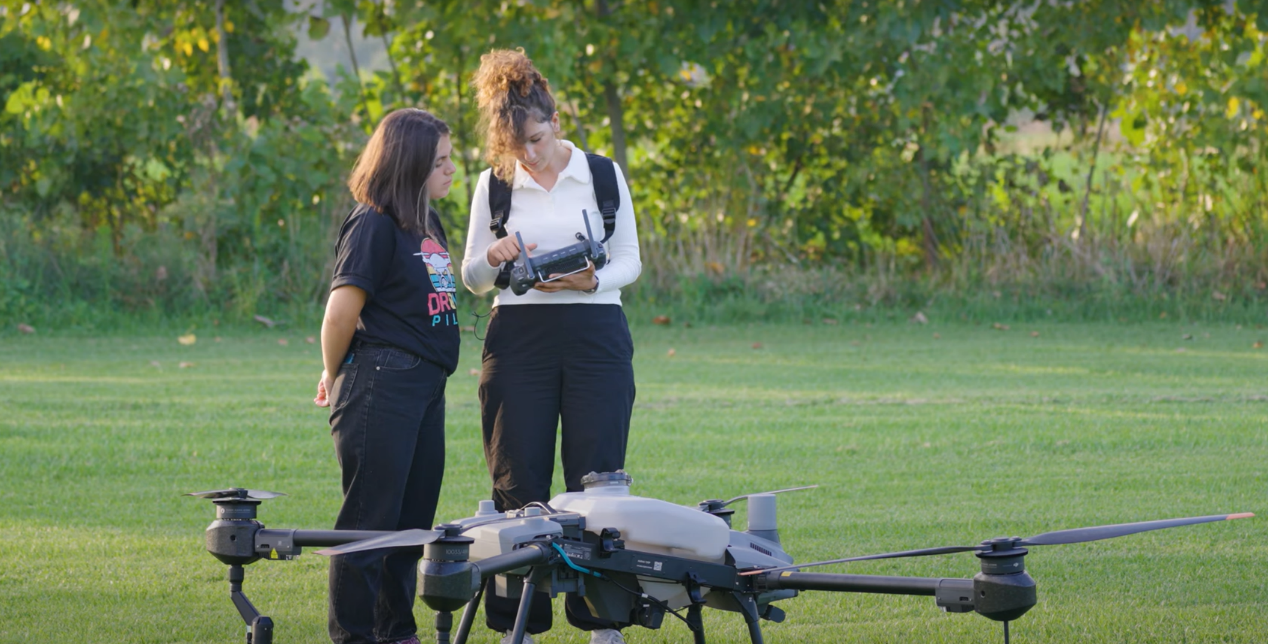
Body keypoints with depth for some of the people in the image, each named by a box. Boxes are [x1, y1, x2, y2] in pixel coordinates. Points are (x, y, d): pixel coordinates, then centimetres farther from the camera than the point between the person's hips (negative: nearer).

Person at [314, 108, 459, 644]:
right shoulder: (374, 224, -12)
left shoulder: (428, 225, 15)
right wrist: (335, 380, 0)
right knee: (370, 518, -4)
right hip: (382, 386, -9)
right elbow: (341, 314, -15)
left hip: (425, 386, 9)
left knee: (414, 517, 13)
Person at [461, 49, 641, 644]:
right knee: (518, 484, -1)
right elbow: (471, 278, 10)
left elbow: (630, 261, 6)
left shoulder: (603, 175, 4)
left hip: (596, 335, -1)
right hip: (518, 338, 1)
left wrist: (591, 280, -15)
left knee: (595, 479, -3)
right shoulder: (494, 185, 6)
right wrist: (494, 257, -13)